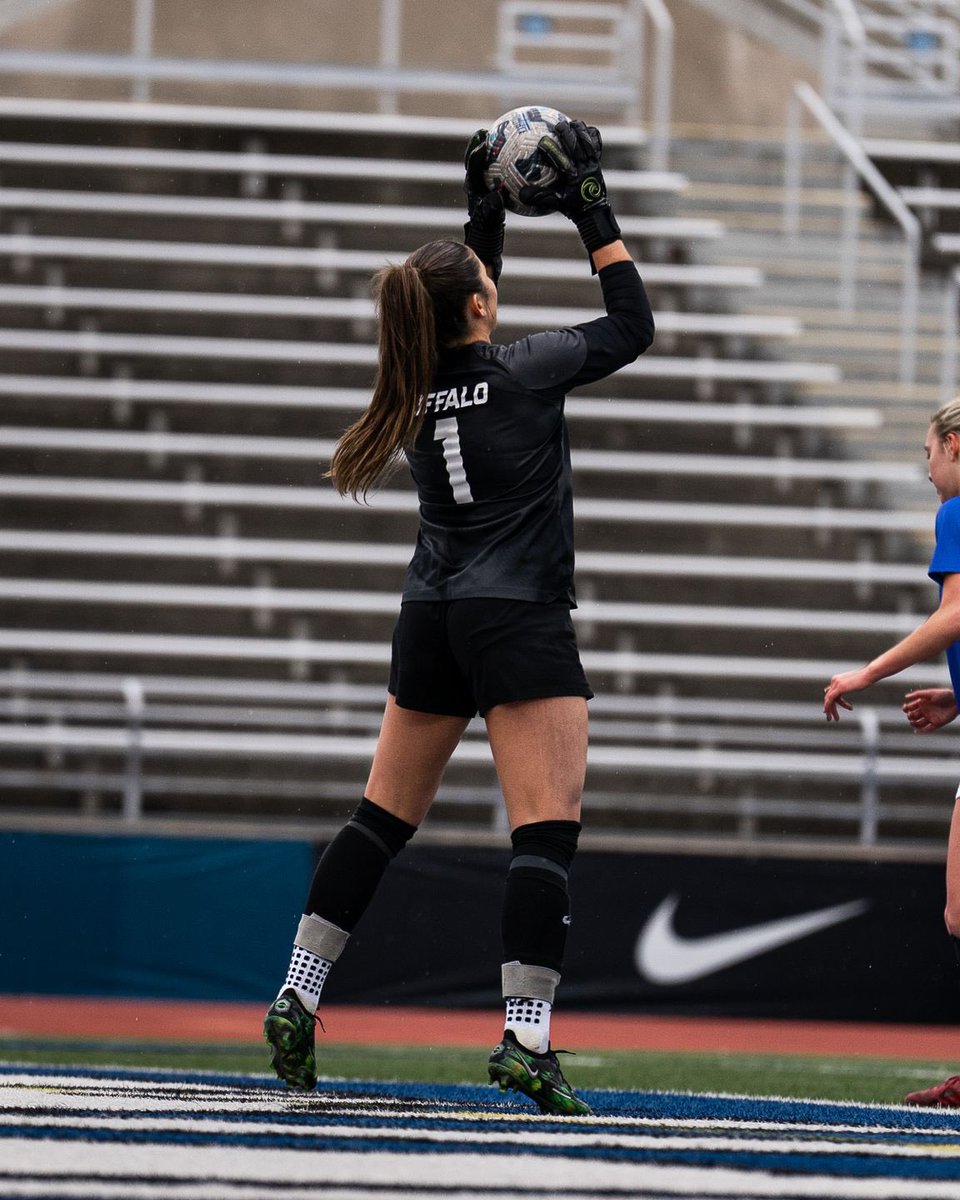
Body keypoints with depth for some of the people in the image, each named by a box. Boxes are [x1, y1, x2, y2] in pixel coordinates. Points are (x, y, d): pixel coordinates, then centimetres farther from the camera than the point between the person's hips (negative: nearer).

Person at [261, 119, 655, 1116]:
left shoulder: (420, 379, 7)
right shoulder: (523, 372, -9)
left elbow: (467, 322, 29)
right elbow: (632, 326, 2)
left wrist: (486, 215, 27)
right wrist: (595, 219, 5)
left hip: (431, 620, 7)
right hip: (521, 622, -6)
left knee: (382, 818, 15)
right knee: (547, 831, -9)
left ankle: (297, 997, 12)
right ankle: (525, 1038, -20)